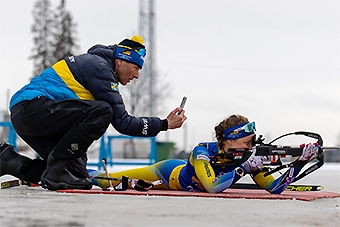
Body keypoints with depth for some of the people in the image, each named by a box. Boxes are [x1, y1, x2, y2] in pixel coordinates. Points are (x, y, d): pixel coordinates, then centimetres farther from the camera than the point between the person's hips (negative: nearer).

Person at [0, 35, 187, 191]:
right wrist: (164, 124, -6)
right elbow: (122, 122, -12)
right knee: (103, 111, -23)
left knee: (79, 176, 3)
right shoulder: (100, 67, -9)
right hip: (33, 108, -10)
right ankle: (54, 170, -18)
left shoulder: (92, 62, 21)